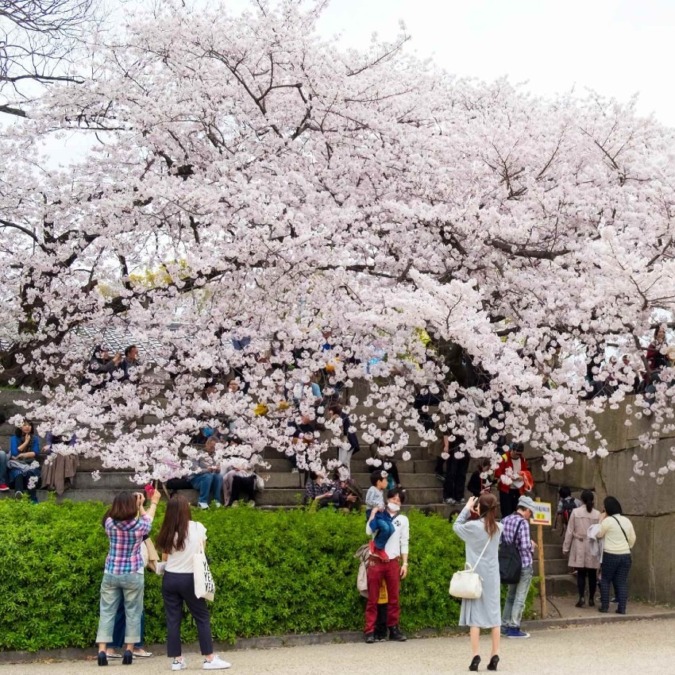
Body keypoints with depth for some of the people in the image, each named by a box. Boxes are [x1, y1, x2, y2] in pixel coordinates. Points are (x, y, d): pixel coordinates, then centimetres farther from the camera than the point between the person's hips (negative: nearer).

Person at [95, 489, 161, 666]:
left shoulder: (109, 523, -7)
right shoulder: (140, 525, -11)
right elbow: (148, 518, 12)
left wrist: (138, 504, 26)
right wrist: (154, 502, 30)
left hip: (111, 574, 2)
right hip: (133, 575, -1)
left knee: (107, 612, 6)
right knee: (132, 613, 9)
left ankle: (102, 651, 0)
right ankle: (129, 651, 9)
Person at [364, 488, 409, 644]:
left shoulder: (403, 519, 12)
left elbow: (404, 543, 9)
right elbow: (368, 532, -8)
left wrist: (405, 563, 2)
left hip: (393, 562, 2)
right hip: (376, 561, -2)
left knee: (393, 598, 4)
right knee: (373, 598, -1)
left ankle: (393, 629, 11)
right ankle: (370, 631, -1)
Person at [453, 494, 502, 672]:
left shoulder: (474, 526, -13)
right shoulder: (498, 527, 0)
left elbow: (456, 526, 4)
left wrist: (466, 508, 10)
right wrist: (479, 515, 8)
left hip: (476, 576, -4)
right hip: (492, 577, 4)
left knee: (475, 615, 0)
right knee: (494, 614, 7)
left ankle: (476, 656, -6)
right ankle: (494, 656, 8)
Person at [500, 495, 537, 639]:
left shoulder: (505, 520, 5)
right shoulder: (523, 523, -17)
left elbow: (500, 541, 10)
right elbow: (525, 546, -22)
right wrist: (532, 544, -2)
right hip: (524, 564, -7)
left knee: (510, 595, 18)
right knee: (520, 598, 1)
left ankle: (505, 625, 22)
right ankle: (514, 628, 4)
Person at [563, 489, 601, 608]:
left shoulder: (575, 512, -5)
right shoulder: (597, 514, -4)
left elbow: (569, 531, -2)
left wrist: (566, 547, 6)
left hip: (579, 546, -1)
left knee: (581, 573, 3)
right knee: (592, 574, 9)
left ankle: (582, 597, -8)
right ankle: (591, 599, 13)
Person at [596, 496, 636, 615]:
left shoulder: (608, 520, -10)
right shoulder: (627, 520, 7)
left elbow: (599, 534, 3)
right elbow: (632, 539, 11)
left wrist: (601, 520, 9)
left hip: (610, 555, -4)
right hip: (625, 555, 4)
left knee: (605, 580, 9)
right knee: (622, 582, 6)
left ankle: (605, 606, 7)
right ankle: (622, 608, 1)